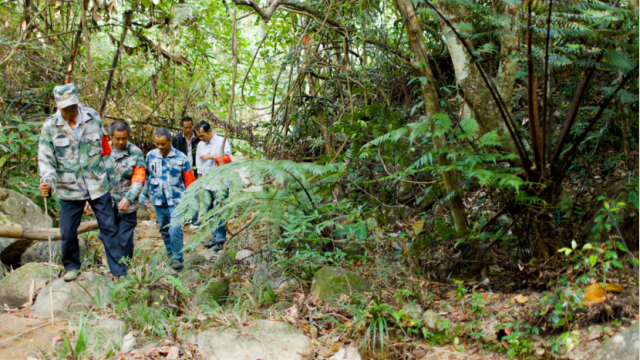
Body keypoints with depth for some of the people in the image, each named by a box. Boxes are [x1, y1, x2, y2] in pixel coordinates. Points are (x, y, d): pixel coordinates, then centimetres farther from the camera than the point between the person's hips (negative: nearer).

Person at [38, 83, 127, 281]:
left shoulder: (93, 118, -2)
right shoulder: (50, 126, -5)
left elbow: (105, 148, 6)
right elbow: (45, 157, -8)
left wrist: (111, 176, 9)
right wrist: (47, 180, -26)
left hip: (98, 186, 0)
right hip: (69, 189, 0)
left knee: (109, 228, 4)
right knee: (68, 232, 8)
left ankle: (120, 272, 11)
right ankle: (72, 266, 33)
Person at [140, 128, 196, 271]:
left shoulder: (181, 158, -4)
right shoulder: (151, 156, 3)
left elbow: (189, 181, 1)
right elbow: (146, 177, 14)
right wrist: (144, 197, 17)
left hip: (176, 201, -4)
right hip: (158, 200, 4)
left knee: (175, 229, -16)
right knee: (164, 230, 12)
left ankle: (178, 258, -4)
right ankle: (170, 255, 28)